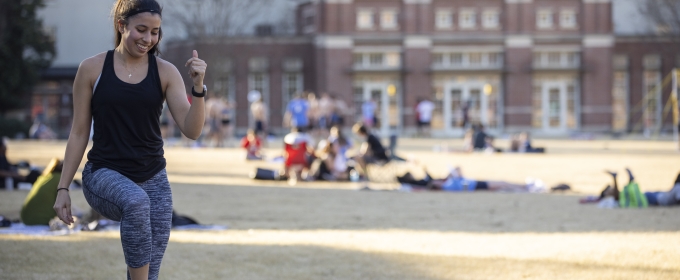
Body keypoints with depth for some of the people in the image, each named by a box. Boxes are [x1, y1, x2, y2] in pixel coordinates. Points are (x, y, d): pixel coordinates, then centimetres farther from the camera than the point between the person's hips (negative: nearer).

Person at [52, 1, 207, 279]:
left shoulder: (166, 72, 1)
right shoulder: (92, 69, -2)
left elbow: (191, 130, -8)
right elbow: (79, 133, 2)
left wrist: (198, 86, -23)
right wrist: (63, 188, 0)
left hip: (153, 179, 3)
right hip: (104, 174, -3)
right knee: (136, 202, -38)